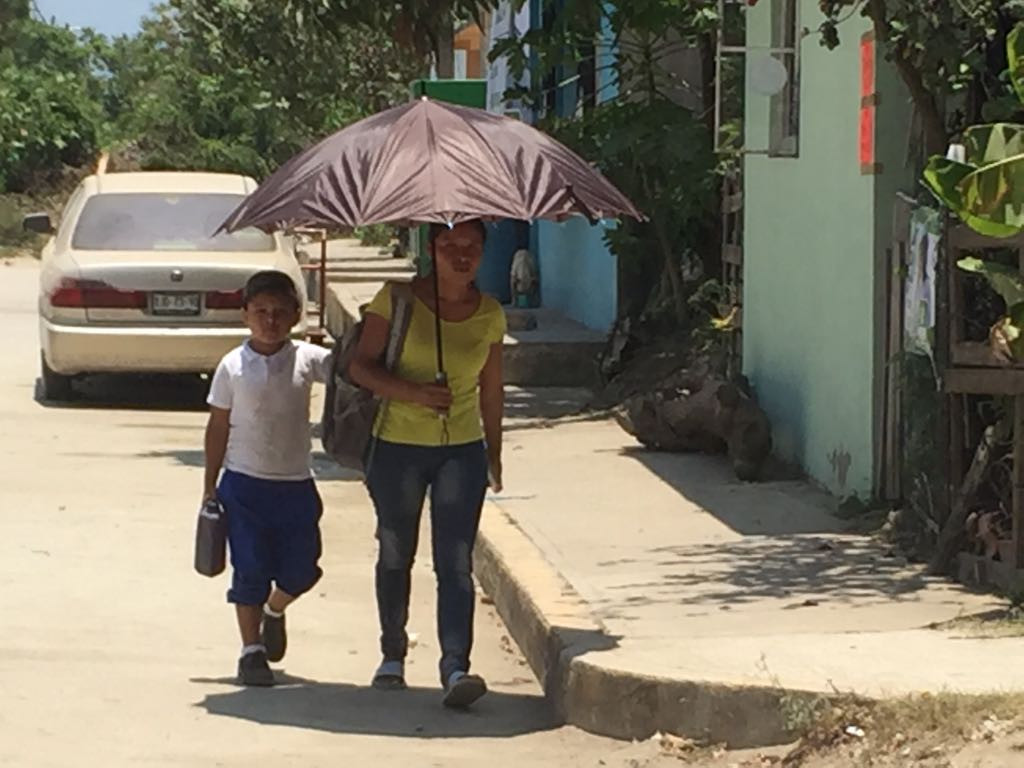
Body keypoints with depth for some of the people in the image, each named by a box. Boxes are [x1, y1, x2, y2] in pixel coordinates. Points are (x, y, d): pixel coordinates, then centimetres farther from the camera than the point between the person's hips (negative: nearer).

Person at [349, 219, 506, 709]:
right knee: (395, 555, 13)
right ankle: (393, 655, 31)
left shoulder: (489, 315, 2)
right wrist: (413, 391, -22)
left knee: (456, 562, -10)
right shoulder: (398, 301, -6)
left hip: (462, 449, 1)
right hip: (398, 446, -1)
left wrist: (494, 452, 19)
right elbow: (360, 366, -8)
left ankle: (455, 668, -18)